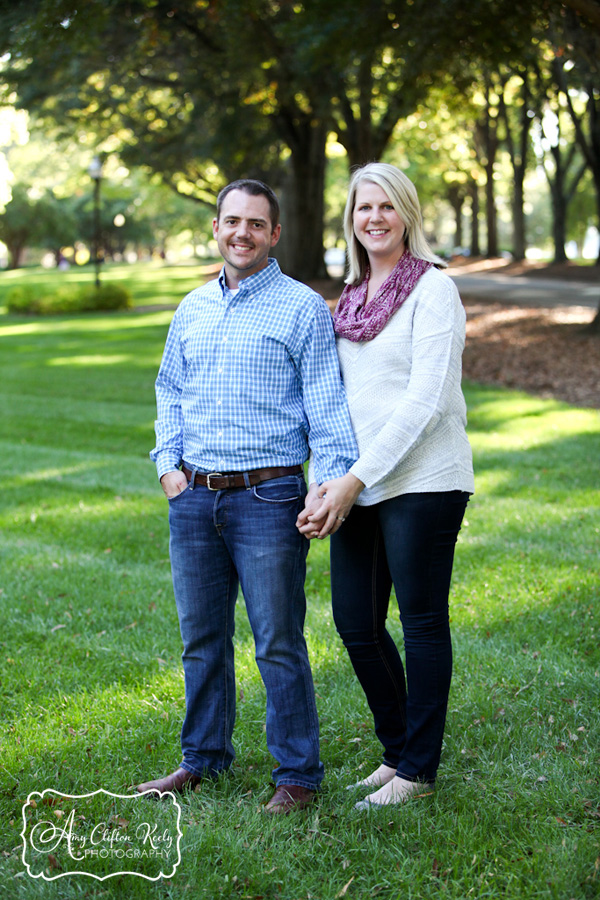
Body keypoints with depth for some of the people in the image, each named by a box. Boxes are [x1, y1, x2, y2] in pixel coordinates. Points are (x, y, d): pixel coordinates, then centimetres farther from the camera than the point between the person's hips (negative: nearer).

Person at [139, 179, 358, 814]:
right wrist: (168, 464, 8)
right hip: (193, 499, 5)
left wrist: (333, 483, -16)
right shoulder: (192, 309, 14)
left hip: (267, 498, -5)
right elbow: (169, 390, 22)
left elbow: (326, 404, -6)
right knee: (201, 637, 14)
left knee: (278, 644, -1)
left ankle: (297, 774, 11)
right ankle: (203, 757, 30)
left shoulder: (303, 308, -2)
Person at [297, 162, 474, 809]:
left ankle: (418, 769, 16)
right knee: (355, 623, 10)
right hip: (358, 487, 7)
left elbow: (424, 401, -14)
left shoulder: (433, 289, -7)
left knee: (422, 623, 3)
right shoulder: (351, 298, 15)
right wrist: (327, 482, 2)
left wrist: (357, 478, -16)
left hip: (422, 482, -7)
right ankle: (397, 749, 28)